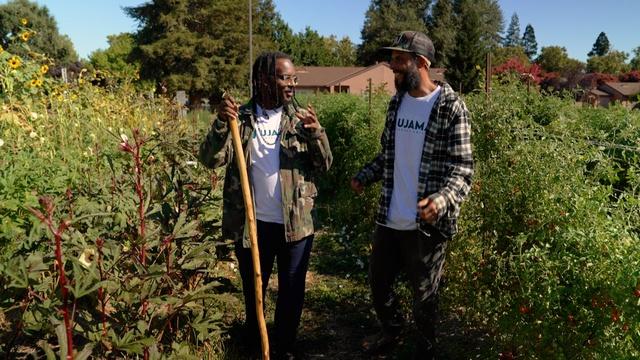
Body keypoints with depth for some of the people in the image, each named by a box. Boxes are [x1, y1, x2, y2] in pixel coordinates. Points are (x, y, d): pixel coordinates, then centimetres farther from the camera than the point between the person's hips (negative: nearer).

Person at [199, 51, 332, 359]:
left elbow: (324, 166, -4)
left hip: (295, 224, 0)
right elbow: (211, 160, -11)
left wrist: (317, 133, -22)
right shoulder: (240, 117, -4)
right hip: (252, 224, 0)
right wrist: (221, 124, -27)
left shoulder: (300, 118, -1)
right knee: (253, 289, 19)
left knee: (292, 291, 14)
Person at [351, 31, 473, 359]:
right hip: (388, 218, 6)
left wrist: (442, 200, -31)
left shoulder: (450, 108, -13)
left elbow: (462, 169, -15)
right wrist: (365, 175, 4)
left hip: (426, 223, -6)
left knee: (424, 295, 12)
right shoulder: (396, 103, 7)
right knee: (378, 281, 19)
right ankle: (391, 331, 46)